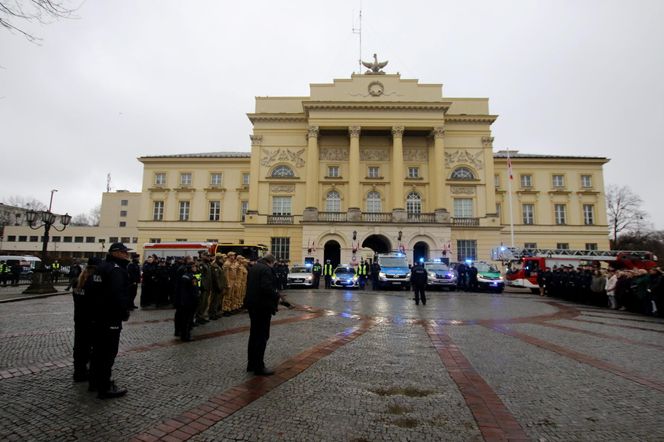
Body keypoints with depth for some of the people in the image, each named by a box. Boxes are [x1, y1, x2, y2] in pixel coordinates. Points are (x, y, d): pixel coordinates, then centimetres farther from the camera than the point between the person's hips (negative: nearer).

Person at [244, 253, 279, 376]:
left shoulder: (253, 267, 11)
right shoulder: (266, 269, -17)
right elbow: (267, 287, -28)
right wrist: (277, 296, -13)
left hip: (252, 304, 10)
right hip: (262, 306, -9)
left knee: (254, 334, 18)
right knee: (262, 336, 0)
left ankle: (251, 364, 27)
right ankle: (259, 367, 6)